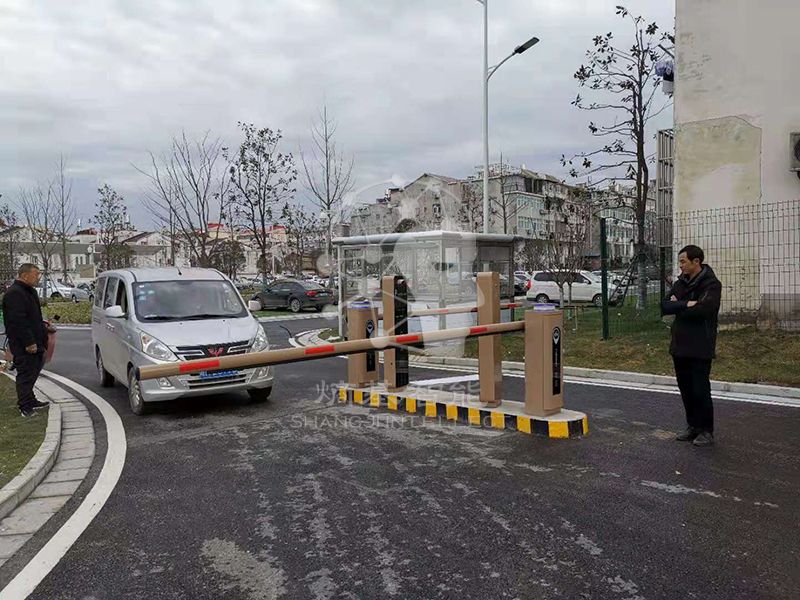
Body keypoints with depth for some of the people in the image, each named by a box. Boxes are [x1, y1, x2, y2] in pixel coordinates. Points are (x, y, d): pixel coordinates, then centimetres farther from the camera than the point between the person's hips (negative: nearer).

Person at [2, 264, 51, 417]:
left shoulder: (30, 291, 17)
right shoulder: (14, 294, -17)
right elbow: (18, 321, -24)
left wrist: (42, 324, 13)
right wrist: (29, 342, -25)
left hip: (33, 342, 10)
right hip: (24, 346, -10)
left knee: (33, 371, 17)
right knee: (26, 374, -6)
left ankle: (30, 401, 27)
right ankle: (25, 407, 0)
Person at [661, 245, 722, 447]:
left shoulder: (711, 284, -10)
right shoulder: (681, 282, 11)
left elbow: (701, 310, -25)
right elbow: (664, 306, 1)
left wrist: (677, 306, -9)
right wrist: (685, 305, -16)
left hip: (700, 347, -7)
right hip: (680, 345, 7)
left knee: (700, 390, -2)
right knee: (685, 389, 13)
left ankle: (706, 431, 11)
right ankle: (693, 427, 25)